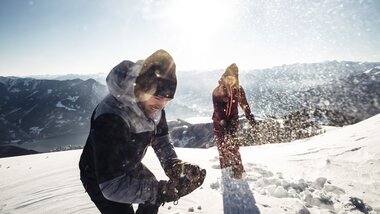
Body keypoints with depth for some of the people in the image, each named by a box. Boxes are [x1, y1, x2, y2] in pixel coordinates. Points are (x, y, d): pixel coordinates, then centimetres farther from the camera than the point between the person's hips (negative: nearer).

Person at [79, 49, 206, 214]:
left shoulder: (151, 104, -21)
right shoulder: (110, 119, -41)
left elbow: (160, 137, -8)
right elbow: (111, 185, -39)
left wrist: (173, 164, -26)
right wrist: (162, 191, -46)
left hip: (130, 166, 6)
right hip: (100, 178, -6)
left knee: (153, 198, 20)